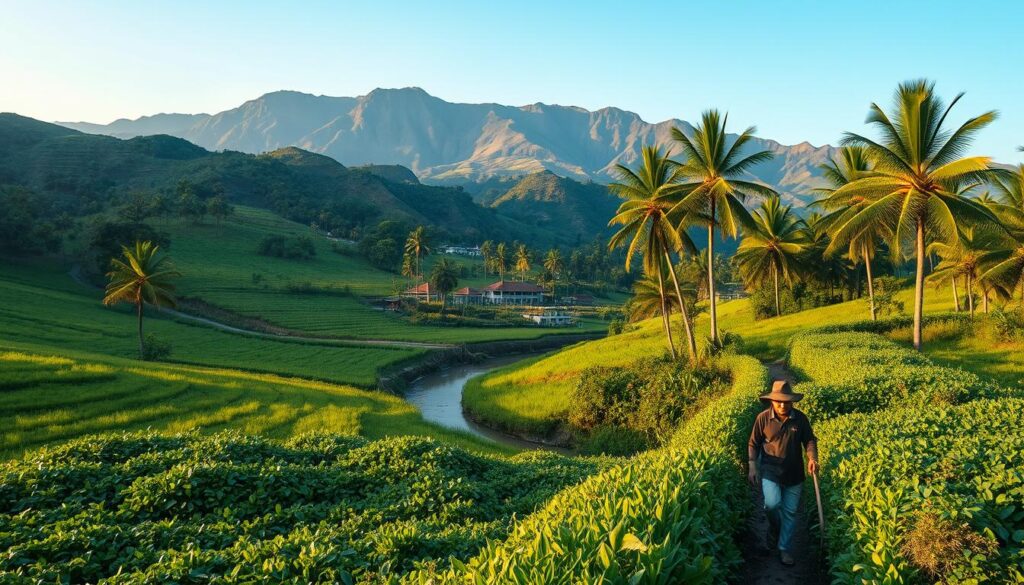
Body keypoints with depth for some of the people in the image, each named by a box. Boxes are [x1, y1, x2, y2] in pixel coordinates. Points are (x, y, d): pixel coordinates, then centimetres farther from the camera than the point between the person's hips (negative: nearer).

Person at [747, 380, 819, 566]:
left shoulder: (800, 418, -6)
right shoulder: (763, 418, -9)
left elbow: (810, 440, 3)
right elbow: (753, 444, 0)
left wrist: (812, 458, -17)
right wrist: (752, 467, -7)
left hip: (794, 474, 2)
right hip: (770, 471, -2)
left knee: (790, 512, 9)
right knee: (772, 503, -22)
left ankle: (785, 549, 25)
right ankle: (774, 528, 12)